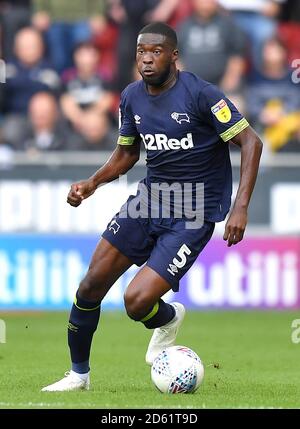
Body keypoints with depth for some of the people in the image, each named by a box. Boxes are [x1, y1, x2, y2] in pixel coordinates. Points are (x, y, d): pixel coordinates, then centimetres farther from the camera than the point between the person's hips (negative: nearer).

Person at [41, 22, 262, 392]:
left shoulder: (199, 94, -17)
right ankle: (78, 374, 20)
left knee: (137, 301, -18)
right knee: (91, 287, 0)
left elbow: (250, 142, -15)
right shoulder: (132, 97, 3)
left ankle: (168, 319, 20)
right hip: (150, 198, 6)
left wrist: (240, 208, -23)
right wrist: (92, 184, 1)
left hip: (194, 213, -6)